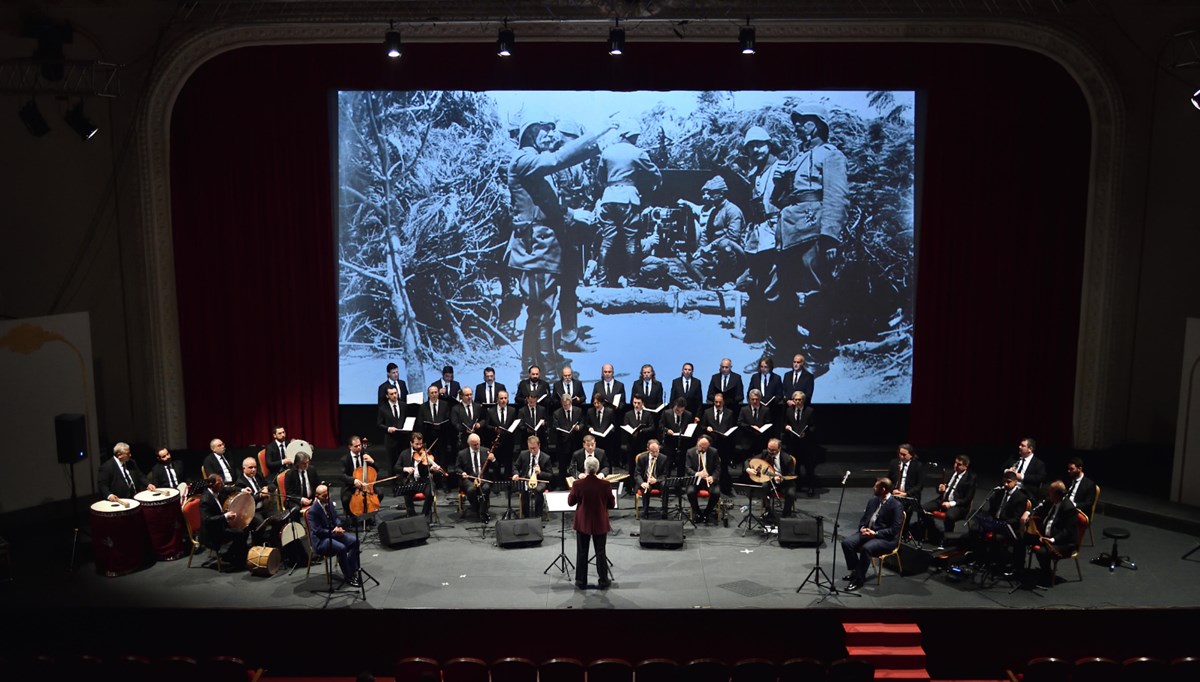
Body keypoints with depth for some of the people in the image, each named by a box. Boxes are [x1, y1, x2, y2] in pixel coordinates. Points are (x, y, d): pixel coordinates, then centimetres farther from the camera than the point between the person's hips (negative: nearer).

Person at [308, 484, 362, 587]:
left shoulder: (329, 503, 4)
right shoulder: (313, 511, -19)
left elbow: (336, 518, 15)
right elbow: (317, 530, -21)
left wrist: (338, 527, -7)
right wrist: (333, 531, -24)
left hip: (333, 533, 8)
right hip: (321, 540, -8)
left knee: (354, 540, -10)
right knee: (341, 548, -31)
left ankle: (352, 570, -1)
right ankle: (348, 577, -15)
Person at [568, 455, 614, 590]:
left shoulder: (578, 484, -16)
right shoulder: (605, 485, -15)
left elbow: (570, 502, -1)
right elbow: (612, 504, -4)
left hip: (583, 523, 0)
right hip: (600, 524, 0)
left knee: (582, 553, 13)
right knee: (601, 552, 12)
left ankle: (581, 581, 19)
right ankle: (603, 581, 18)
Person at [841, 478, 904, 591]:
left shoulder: (896, 506, -12)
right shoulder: (873, 501, 11)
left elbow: (894, 530, -16)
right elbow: (864, 519, 18)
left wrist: (875, 533, -22)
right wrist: (862, 528, -4)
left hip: (886, 539, -7)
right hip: (868, 532, 7)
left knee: (866, 548, -35)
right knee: (846, 542, -15)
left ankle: (859, 579, -21)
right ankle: (855, 571, 3)